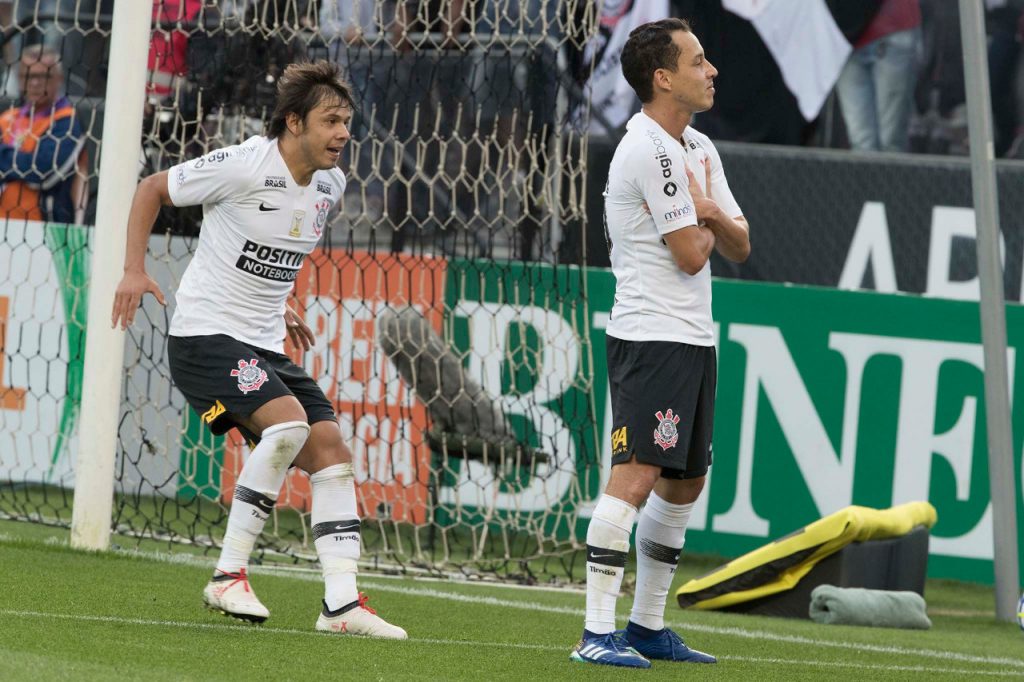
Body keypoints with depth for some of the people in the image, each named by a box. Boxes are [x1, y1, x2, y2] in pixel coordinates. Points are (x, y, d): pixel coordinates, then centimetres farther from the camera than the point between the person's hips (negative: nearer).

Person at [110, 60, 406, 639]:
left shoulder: (330, 185, 6)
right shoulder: (244, 167, -16)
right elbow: (152, 189, -4)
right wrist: (135, 269, -10)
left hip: (265, 346, 8)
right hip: (205, 335, -8)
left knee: (331, 449, -4)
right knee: (288, 422, -27)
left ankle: (342, 603, -4)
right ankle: (229, 576, -18)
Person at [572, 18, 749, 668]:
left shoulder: (701, 149, 15)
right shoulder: (650, 150, -15)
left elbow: (739, 248, 14)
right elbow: (691, 255, -16)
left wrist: (712, 214, -7)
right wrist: (705, 224, 6)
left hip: (694, 340, 10)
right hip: (651, 338, -10)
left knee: (684, 485, 13)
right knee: (637, 475, -17)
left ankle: (648, 625, 21)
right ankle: (598, 632, -20)